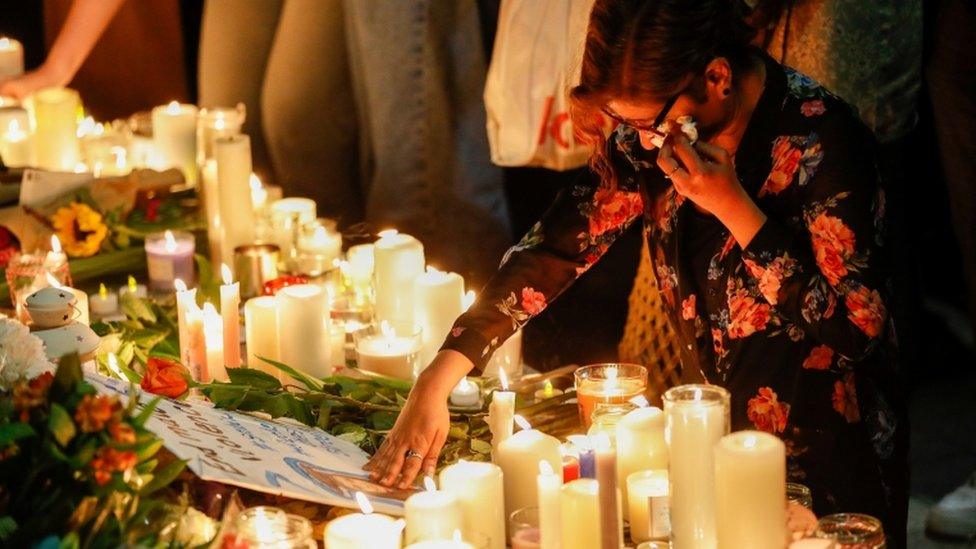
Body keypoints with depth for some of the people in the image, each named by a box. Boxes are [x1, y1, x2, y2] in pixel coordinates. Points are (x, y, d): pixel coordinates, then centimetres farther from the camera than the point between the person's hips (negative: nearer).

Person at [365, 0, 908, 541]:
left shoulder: (820, 138, -25)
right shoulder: (652, 127, -8)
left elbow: (855, 329, -25)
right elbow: (556, 246, -5)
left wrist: (734, 207, -31)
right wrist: (438, 379, -14)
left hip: (823, 461, -5)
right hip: (715, 439, 6)